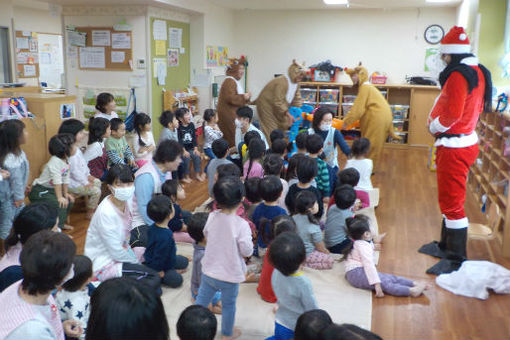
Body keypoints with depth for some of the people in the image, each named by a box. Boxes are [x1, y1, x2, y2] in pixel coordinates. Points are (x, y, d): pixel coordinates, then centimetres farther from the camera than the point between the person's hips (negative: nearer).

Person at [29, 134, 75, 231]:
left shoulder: (66, 161, 2)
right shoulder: (55, 162, -26)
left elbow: (65, 179, 6)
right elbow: (57, 181, -31)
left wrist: (65, 194, 5)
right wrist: (60, 197, -34)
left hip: (50, 190, 10)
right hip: (39, 191, -10)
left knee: (69, 200, 14)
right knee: (61, 204, -23)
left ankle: (61, 223, 30)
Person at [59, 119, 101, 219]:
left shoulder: (77, 149, 6)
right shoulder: (71, 153, -28)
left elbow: (83, 164, 17)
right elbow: (75, 171, -27)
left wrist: (88, 175, 10)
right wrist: (86, 183, -19)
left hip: (81, 178, 11)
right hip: (72, 183, -11)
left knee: (97, 182, 20)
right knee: (96, 191, -13)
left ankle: (94, 206, 33)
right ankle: (89, 214, 4)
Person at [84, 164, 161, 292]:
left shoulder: (125, 202, -3)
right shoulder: (106, 213, -27)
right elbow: (116, 252, -22)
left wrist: (137, 262, 3)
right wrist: (138, 264, -9)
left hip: (119, 254, 8)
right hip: (103, 265, -8)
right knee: (154, 278, -16)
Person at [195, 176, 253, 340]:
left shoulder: (212, 217, -11)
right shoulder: (241, 225, -26)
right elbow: (247, 251, -19)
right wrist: (248, 239, 0)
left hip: (209, 271, 4)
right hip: (230, 275, -3)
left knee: (201, 300, 22)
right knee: (228, 305, 19)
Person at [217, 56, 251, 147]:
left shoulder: (236, 81, 18)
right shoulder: (229, 81, -15)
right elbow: (230, 98, -25)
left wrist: (246, 97, 9)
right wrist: (243, 97, -18)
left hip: (233, 114, 10)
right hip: (228, 115, -10)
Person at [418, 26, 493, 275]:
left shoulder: (458, 74, -19)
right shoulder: (479, 72, 12)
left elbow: (453, 113, -27)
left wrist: (434, 127, -8)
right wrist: (437, 121, 8)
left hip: (454, 146, -10)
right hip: (467, 140, 10)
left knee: (452, 202, -3)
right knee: (451, 198, 20)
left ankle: (456, 260, 5)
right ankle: (446, 246, 33)